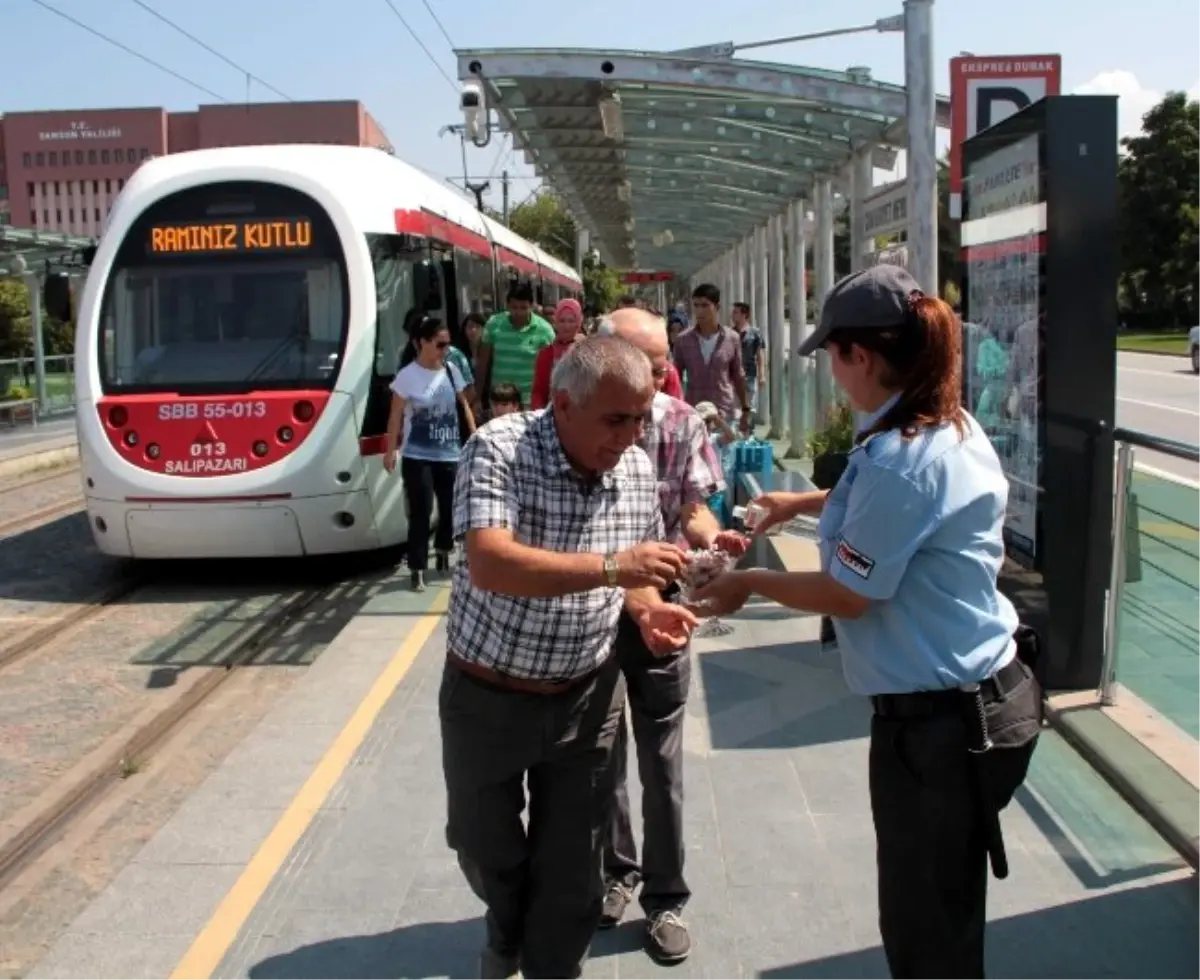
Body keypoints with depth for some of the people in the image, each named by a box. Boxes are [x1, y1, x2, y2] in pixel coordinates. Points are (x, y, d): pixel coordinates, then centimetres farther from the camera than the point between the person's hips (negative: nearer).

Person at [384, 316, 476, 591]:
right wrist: (390, 451, -11)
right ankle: (417, 569, 0)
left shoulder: (451, 370, 5)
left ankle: (443, 552, 35)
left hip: (449, 454, 5)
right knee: (421, 512, -5)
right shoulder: (408, 375, -8)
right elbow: (396, 416, -7)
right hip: (417, 456, -5)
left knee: (452, 506, 12)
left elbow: (464, 405, 14)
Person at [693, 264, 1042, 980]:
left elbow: (846, 595, -18)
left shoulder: (899, 458, -26)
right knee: (943, 912, 26)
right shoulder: (954, 428, 5)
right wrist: (807, 502, 29)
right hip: (982, 699, 10)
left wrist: (747, 584, -3)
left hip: (939, 722, -10)